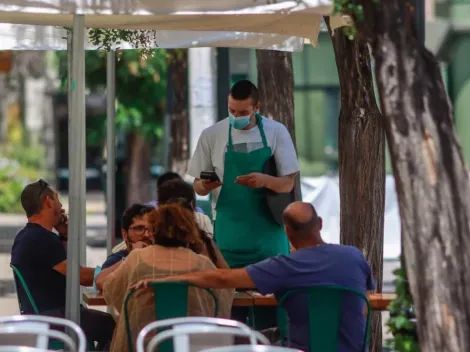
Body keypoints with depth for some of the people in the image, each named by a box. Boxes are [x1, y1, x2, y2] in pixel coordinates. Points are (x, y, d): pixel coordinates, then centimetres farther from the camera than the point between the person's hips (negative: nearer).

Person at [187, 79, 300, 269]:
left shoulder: (276, 132, -2)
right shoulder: (211, 135, 0)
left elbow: (288, 184, -2)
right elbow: (198, 187, 6)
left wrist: (265, 180, -24)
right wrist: (205, 185, -18)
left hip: (267, 232, 0)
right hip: (230, 233, 0)